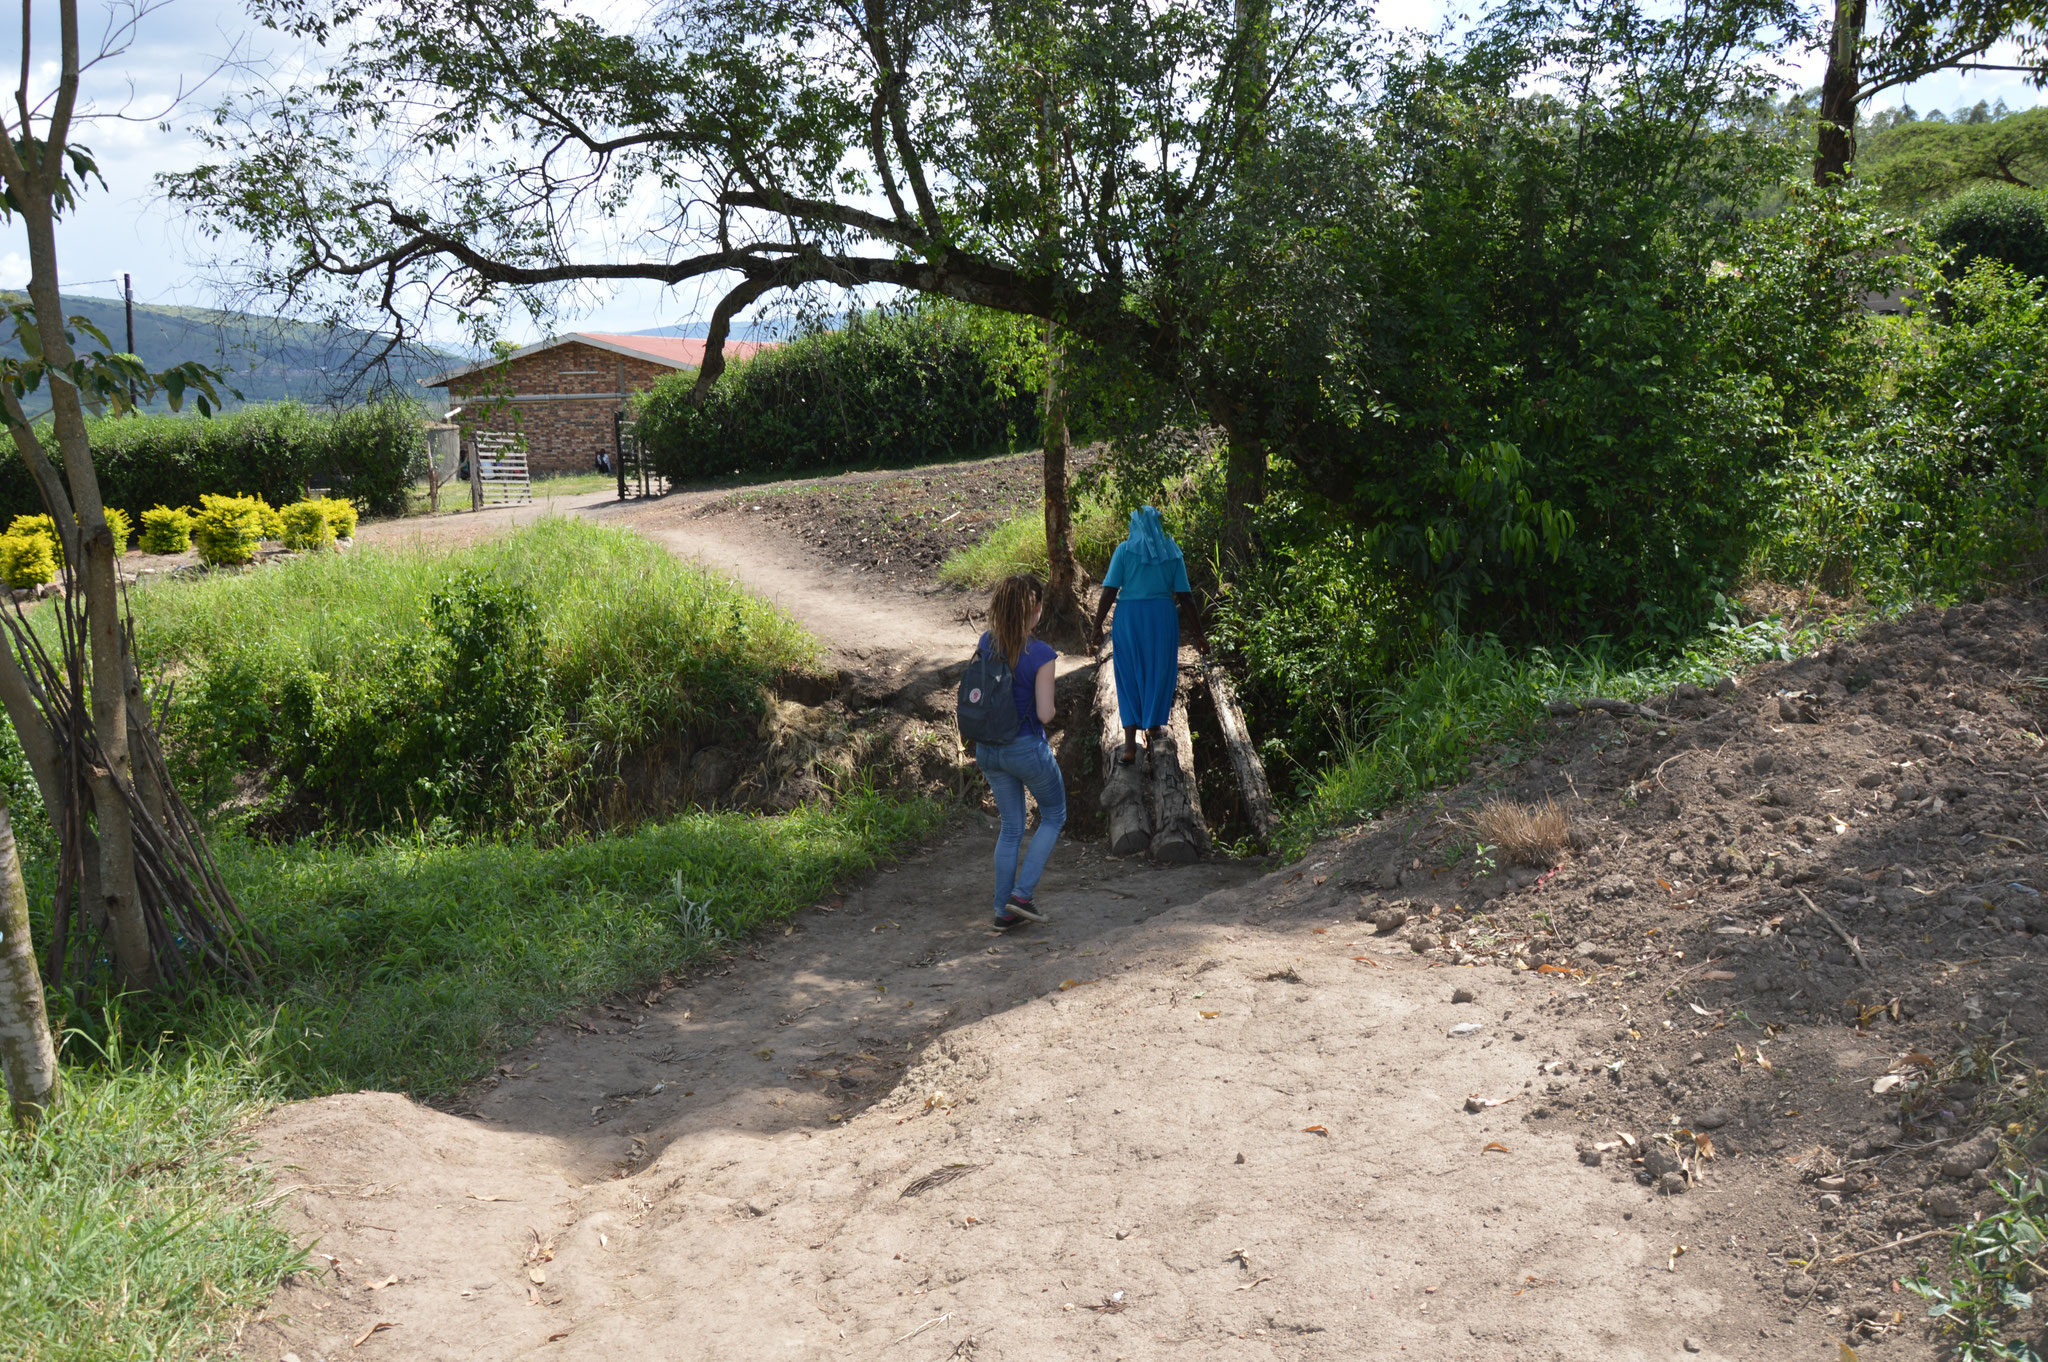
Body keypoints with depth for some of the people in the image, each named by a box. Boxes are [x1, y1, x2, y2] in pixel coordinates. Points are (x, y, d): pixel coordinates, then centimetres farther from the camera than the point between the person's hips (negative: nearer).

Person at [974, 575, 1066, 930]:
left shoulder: (987, 643, -3)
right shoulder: (1041, 655, -21)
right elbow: (1044, 713, -20)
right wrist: (1050, 704, 1)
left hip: (989, 749, 6)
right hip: (1027, 749, -6)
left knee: (1011, 827, 19)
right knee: (1054, 815, 19)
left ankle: (1004, 910, 20)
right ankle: (1022, 893, 8)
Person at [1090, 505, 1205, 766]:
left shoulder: (1124, 550, -1)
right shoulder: (1172, 552, 6)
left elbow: (1109, 592, -8)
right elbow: (1185, 595, 3)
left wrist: (1097, 627, -5)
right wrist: (1197, 632, 7)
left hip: (1129, 617, -1)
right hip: (1163, 617, 1)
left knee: (1129, 677, 6)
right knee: (1159, 675, 17)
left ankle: (1130, 744, 0)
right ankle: (1153, 727, 30)